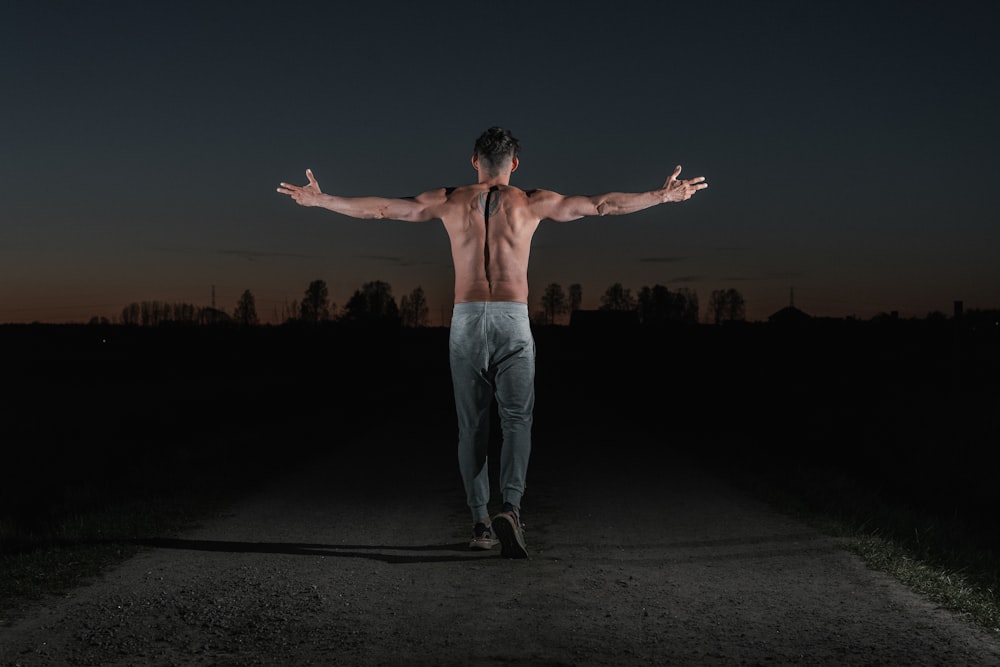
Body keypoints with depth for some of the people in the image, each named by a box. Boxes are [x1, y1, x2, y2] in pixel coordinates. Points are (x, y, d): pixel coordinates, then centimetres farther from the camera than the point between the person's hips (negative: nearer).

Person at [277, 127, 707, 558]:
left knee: (472, 426, 9)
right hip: (513, 319, -1)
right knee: (516, 421, 1)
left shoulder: (448, 201, 11)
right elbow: (603, 205, 9)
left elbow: (379, 208, 15)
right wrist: (664, 196, 18)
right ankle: (510, 508, -20)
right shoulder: (531, 202, 7)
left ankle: (480, 523, 9)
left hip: (466, 320, 2)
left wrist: (319, 199, 27)